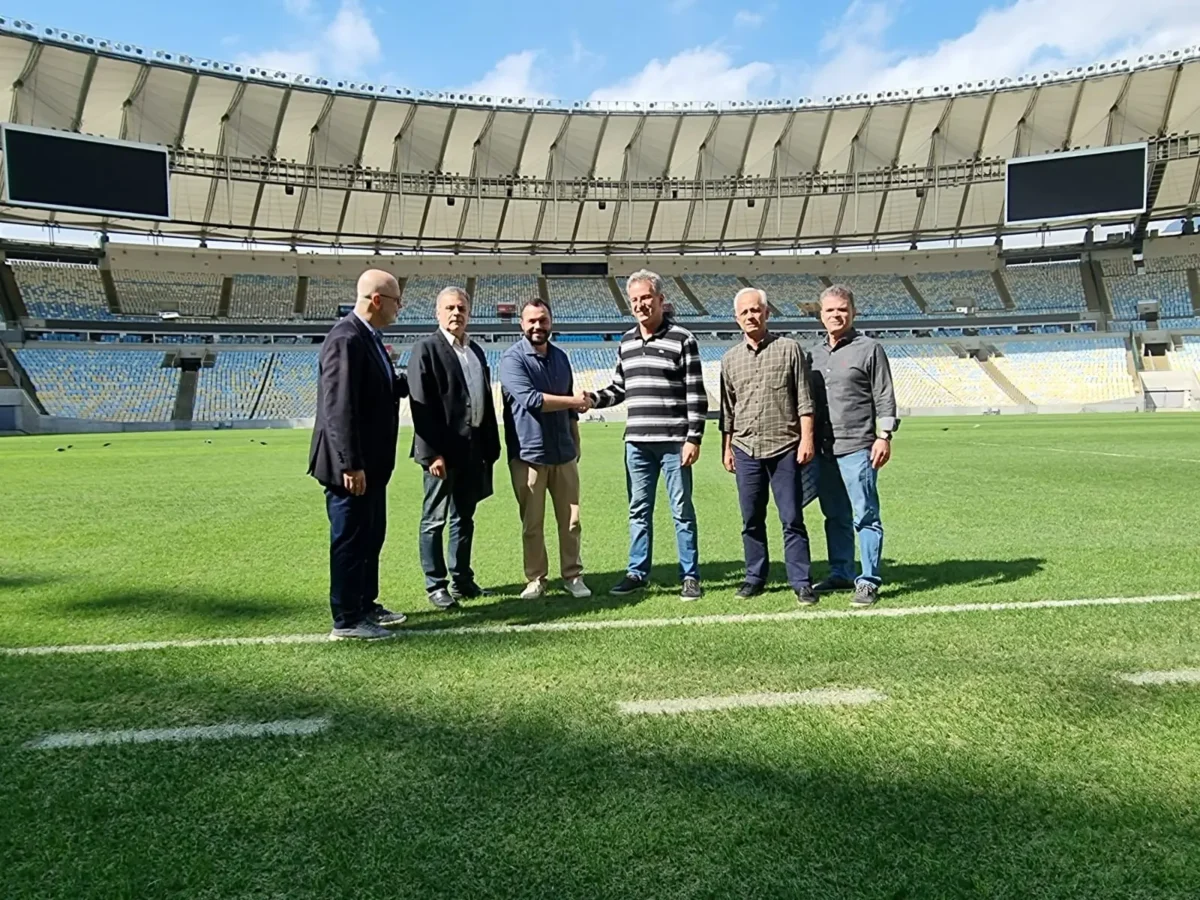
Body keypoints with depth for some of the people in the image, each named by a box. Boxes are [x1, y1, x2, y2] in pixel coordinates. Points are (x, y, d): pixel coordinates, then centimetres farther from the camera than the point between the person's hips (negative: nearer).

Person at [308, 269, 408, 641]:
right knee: (350, 540, 2)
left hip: (371, 461, 10)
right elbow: (339, 407, -26)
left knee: (371, 535, 19)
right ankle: (346, 620, 15)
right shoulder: (346, 339, -21)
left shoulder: (369, 337, 11)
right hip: (353, 466, -10)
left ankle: (366, 605, 34)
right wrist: (351, 465, -26)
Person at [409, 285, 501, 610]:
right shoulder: (426, 349, -7)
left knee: (464, 518, 15)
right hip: (443, 450, -7)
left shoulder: (475, 351, 15)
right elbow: (421, 406, -14)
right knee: (434, 520, 3)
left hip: (473, 449, 7)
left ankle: (462, 579, 25)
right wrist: (431, 453, -20)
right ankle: (436, 585, 13)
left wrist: (490, 446, 12)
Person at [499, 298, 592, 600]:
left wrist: (576, 442, 17)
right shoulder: (513, 358, -7)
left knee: (570, 519, 6)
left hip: (563, 453, 5)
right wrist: (574, 401, -13)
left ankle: (573, 576, 16)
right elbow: (530, 399, -21)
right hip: (528, 454, -5)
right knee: (532, 523, 3)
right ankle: (535, 578, 15)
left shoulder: (560, 357, 12)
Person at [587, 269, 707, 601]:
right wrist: (594, 398, -1)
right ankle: (637, 573, 22)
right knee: (638, 510, 11)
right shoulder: (626, 341, 13)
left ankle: (690, 576, 13)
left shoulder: (682, 339, -4)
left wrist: (694, 438, -12)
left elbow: (696, 394, -6)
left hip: (673, 442, -5)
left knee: (682, 511, 3)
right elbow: (619, 388, 19)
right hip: (637, 443, 5)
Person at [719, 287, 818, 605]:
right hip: (746, 448, 3)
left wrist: (807, 438, -6)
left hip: (784, 447, -3)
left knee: (792, 519, 0)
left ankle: (801, 582, 7)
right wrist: (726, 447, 13)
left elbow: (804, 399, 1)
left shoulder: (789, 349, 2)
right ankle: (755, 577, 20)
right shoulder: (730, 359, 11)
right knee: (751, 519, 9)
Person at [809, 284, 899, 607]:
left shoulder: (869, 349, 0)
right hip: (825, 450, 6)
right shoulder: (815, 354, 15)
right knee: (835, 517, 12)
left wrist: (884, 436, -11)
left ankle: (869, 581, 4)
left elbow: (885, 398, -3)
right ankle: (841, 574, 22)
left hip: (857, 449, -5)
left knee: (865, 516, -3)